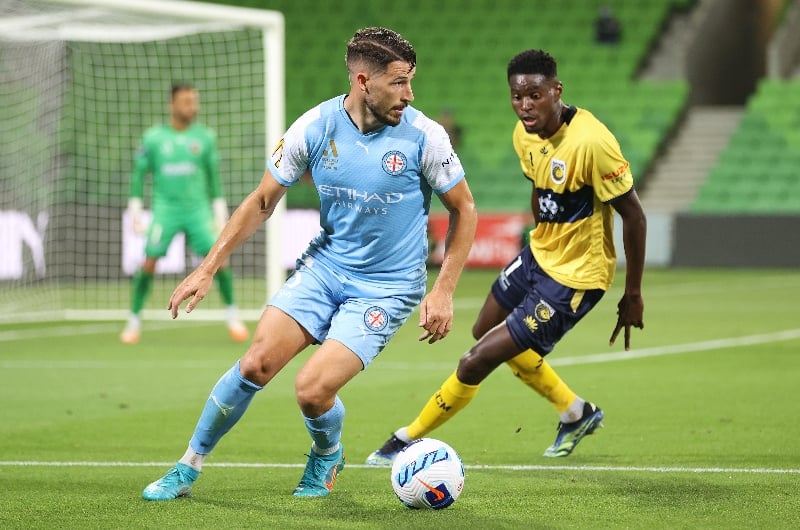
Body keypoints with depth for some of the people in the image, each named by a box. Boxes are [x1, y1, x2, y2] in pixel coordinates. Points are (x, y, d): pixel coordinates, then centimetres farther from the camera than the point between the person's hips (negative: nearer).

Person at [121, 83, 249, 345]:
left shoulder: (205, 137, 5)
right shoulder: (153, 138, 0)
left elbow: (214, 177, 12)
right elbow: (139, 174, 6)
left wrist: (220, 214, 9)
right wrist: (135, 212, 2)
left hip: (198, 209, 1)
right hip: (166, 208, -1)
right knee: (149, 262, -11)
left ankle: (232, 316, 9)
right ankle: (134, 321, 3)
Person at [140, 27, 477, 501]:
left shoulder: (423, 136, -16)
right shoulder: (315, 127, -10)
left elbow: (464, 209, -2)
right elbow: (262, 201, 3)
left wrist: (444, 291, -9)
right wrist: (208, 268, -1)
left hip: (386, 287, -3)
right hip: (325, 264, 3)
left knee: (312, 390, -17)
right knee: (255, 365, -11)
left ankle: (327, 456, 19)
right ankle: (188, 470, 9)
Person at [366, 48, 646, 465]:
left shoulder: (591, 142, -29)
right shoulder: (525, 134, -5)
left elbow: (634, 217, -21)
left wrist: (633, 296, -16)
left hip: (574, 277, -9)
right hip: (538, 255, 9)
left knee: (477, 360, -11)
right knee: (485, 332, 27)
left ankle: (408, 439, 10)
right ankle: (577, 413, 41)